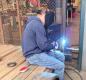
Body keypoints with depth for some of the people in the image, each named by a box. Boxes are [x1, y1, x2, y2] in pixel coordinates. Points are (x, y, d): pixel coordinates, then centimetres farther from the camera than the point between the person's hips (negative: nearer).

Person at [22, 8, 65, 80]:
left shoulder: (34, 22, 12)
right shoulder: (37, 24, -21)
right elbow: (43, 45, -22)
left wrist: (51, 44, 7)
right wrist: (53, 45, -3)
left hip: (37, 51, 11)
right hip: (34, 55, -11)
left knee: (61, 56, 13)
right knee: (60, 66, -14)